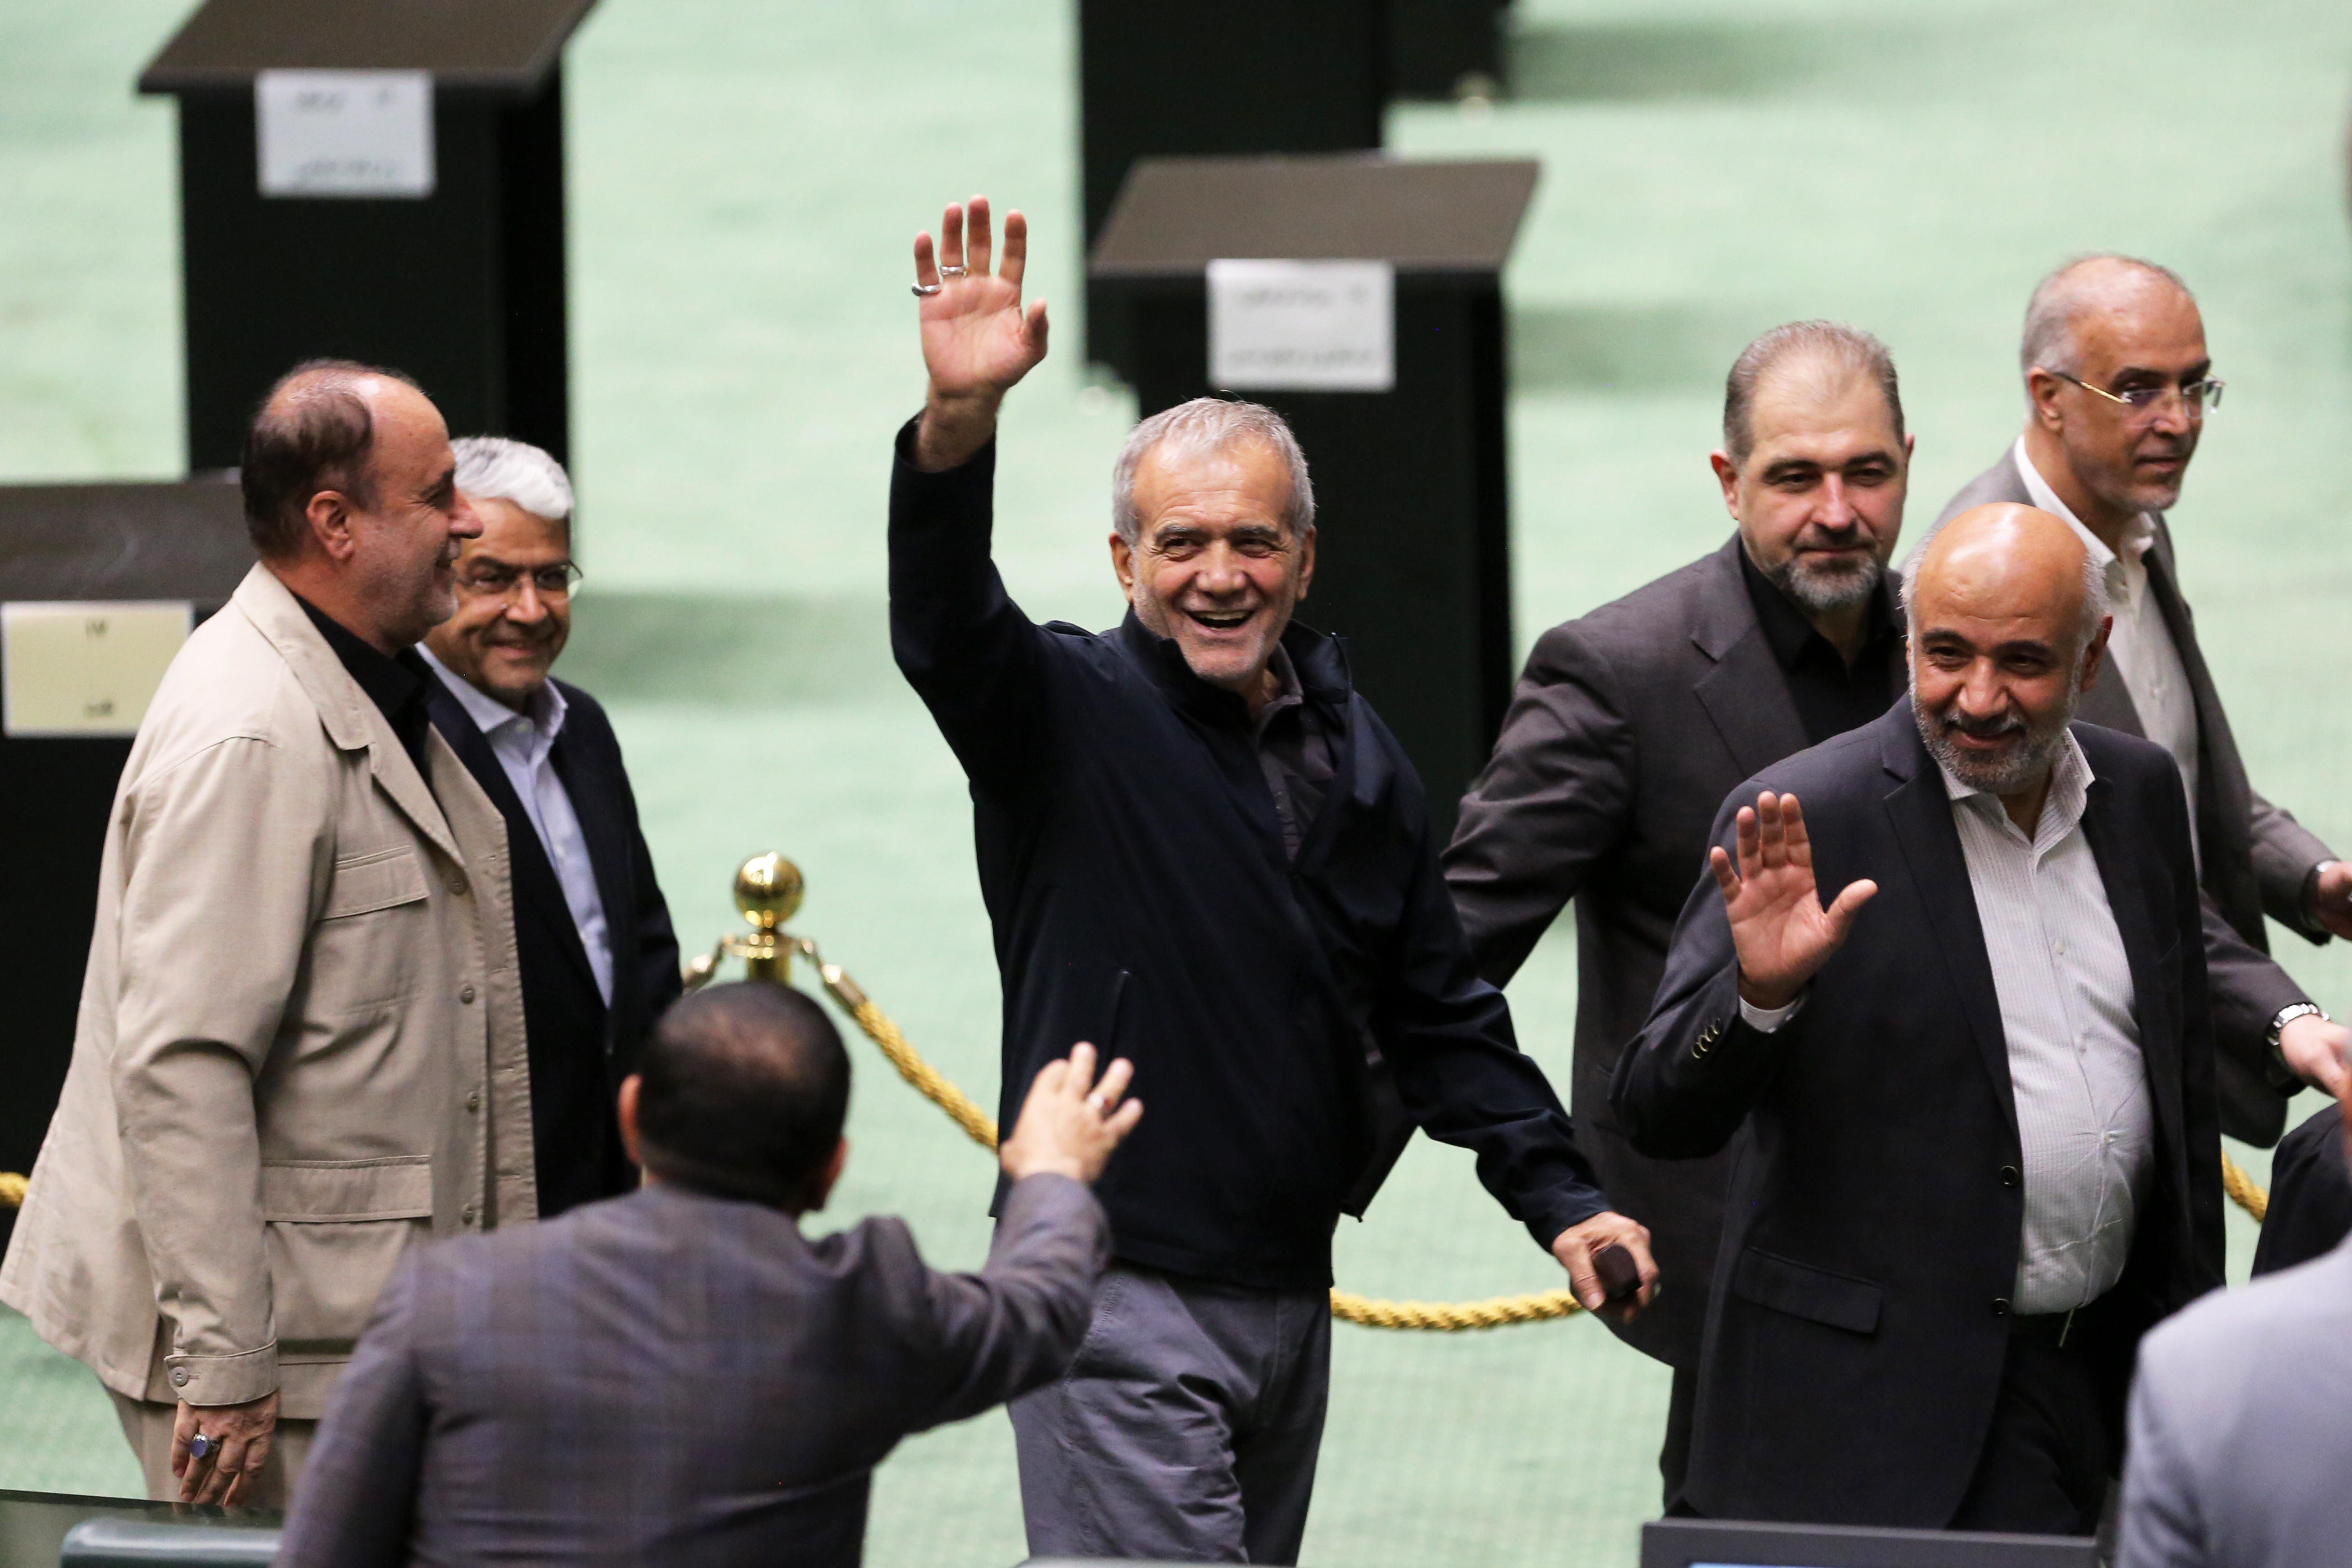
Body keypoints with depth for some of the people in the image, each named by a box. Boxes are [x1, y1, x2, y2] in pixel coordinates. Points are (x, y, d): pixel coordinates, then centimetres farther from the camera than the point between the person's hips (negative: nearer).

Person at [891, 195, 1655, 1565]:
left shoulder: (1358, 758, 11)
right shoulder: (1073, 718, -5)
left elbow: (1443, 1014, 18)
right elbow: (944, 628, -26)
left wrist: (1560, 1196, 9)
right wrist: (957, 425, -43)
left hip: (1291, 1289, 6)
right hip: (1120, 1297, -6)